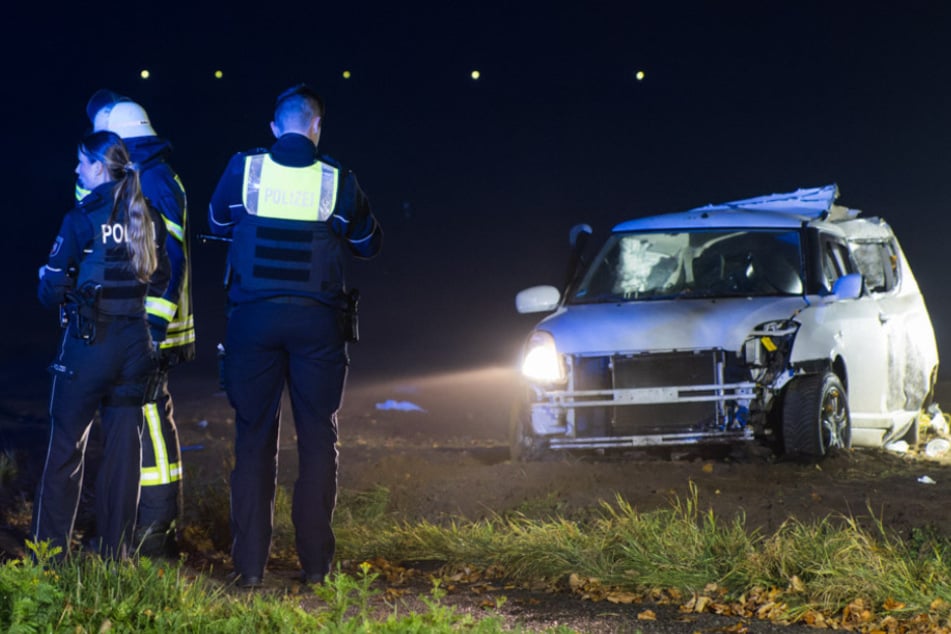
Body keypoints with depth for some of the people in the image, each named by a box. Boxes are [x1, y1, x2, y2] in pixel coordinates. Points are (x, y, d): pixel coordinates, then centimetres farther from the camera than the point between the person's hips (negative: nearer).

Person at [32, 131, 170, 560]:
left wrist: (57, 294, 11)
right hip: (136, 343, 5)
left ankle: (50, 550, 7)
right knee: (124, 447, 9)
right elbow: (161, 282, 11)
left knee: (66, 444, 5)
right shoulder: (149, 218, 3)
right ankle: (116, 552, 13)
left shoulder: (83, 218, -12)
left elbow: (52, 289, -10)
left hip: (89, 343, -5)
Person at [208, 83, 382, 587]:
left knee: (254, 437, 6)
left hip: (253, 315, 1)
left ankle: (249, 564, 4)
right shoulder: (337, 181, -4)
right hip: (317, 319, -1)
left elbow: (216, 224, 15)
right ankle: (314, 562, 5)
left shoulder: (242, 169, -3)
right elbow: (369, 244, 10)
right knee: (318, 437, 7)